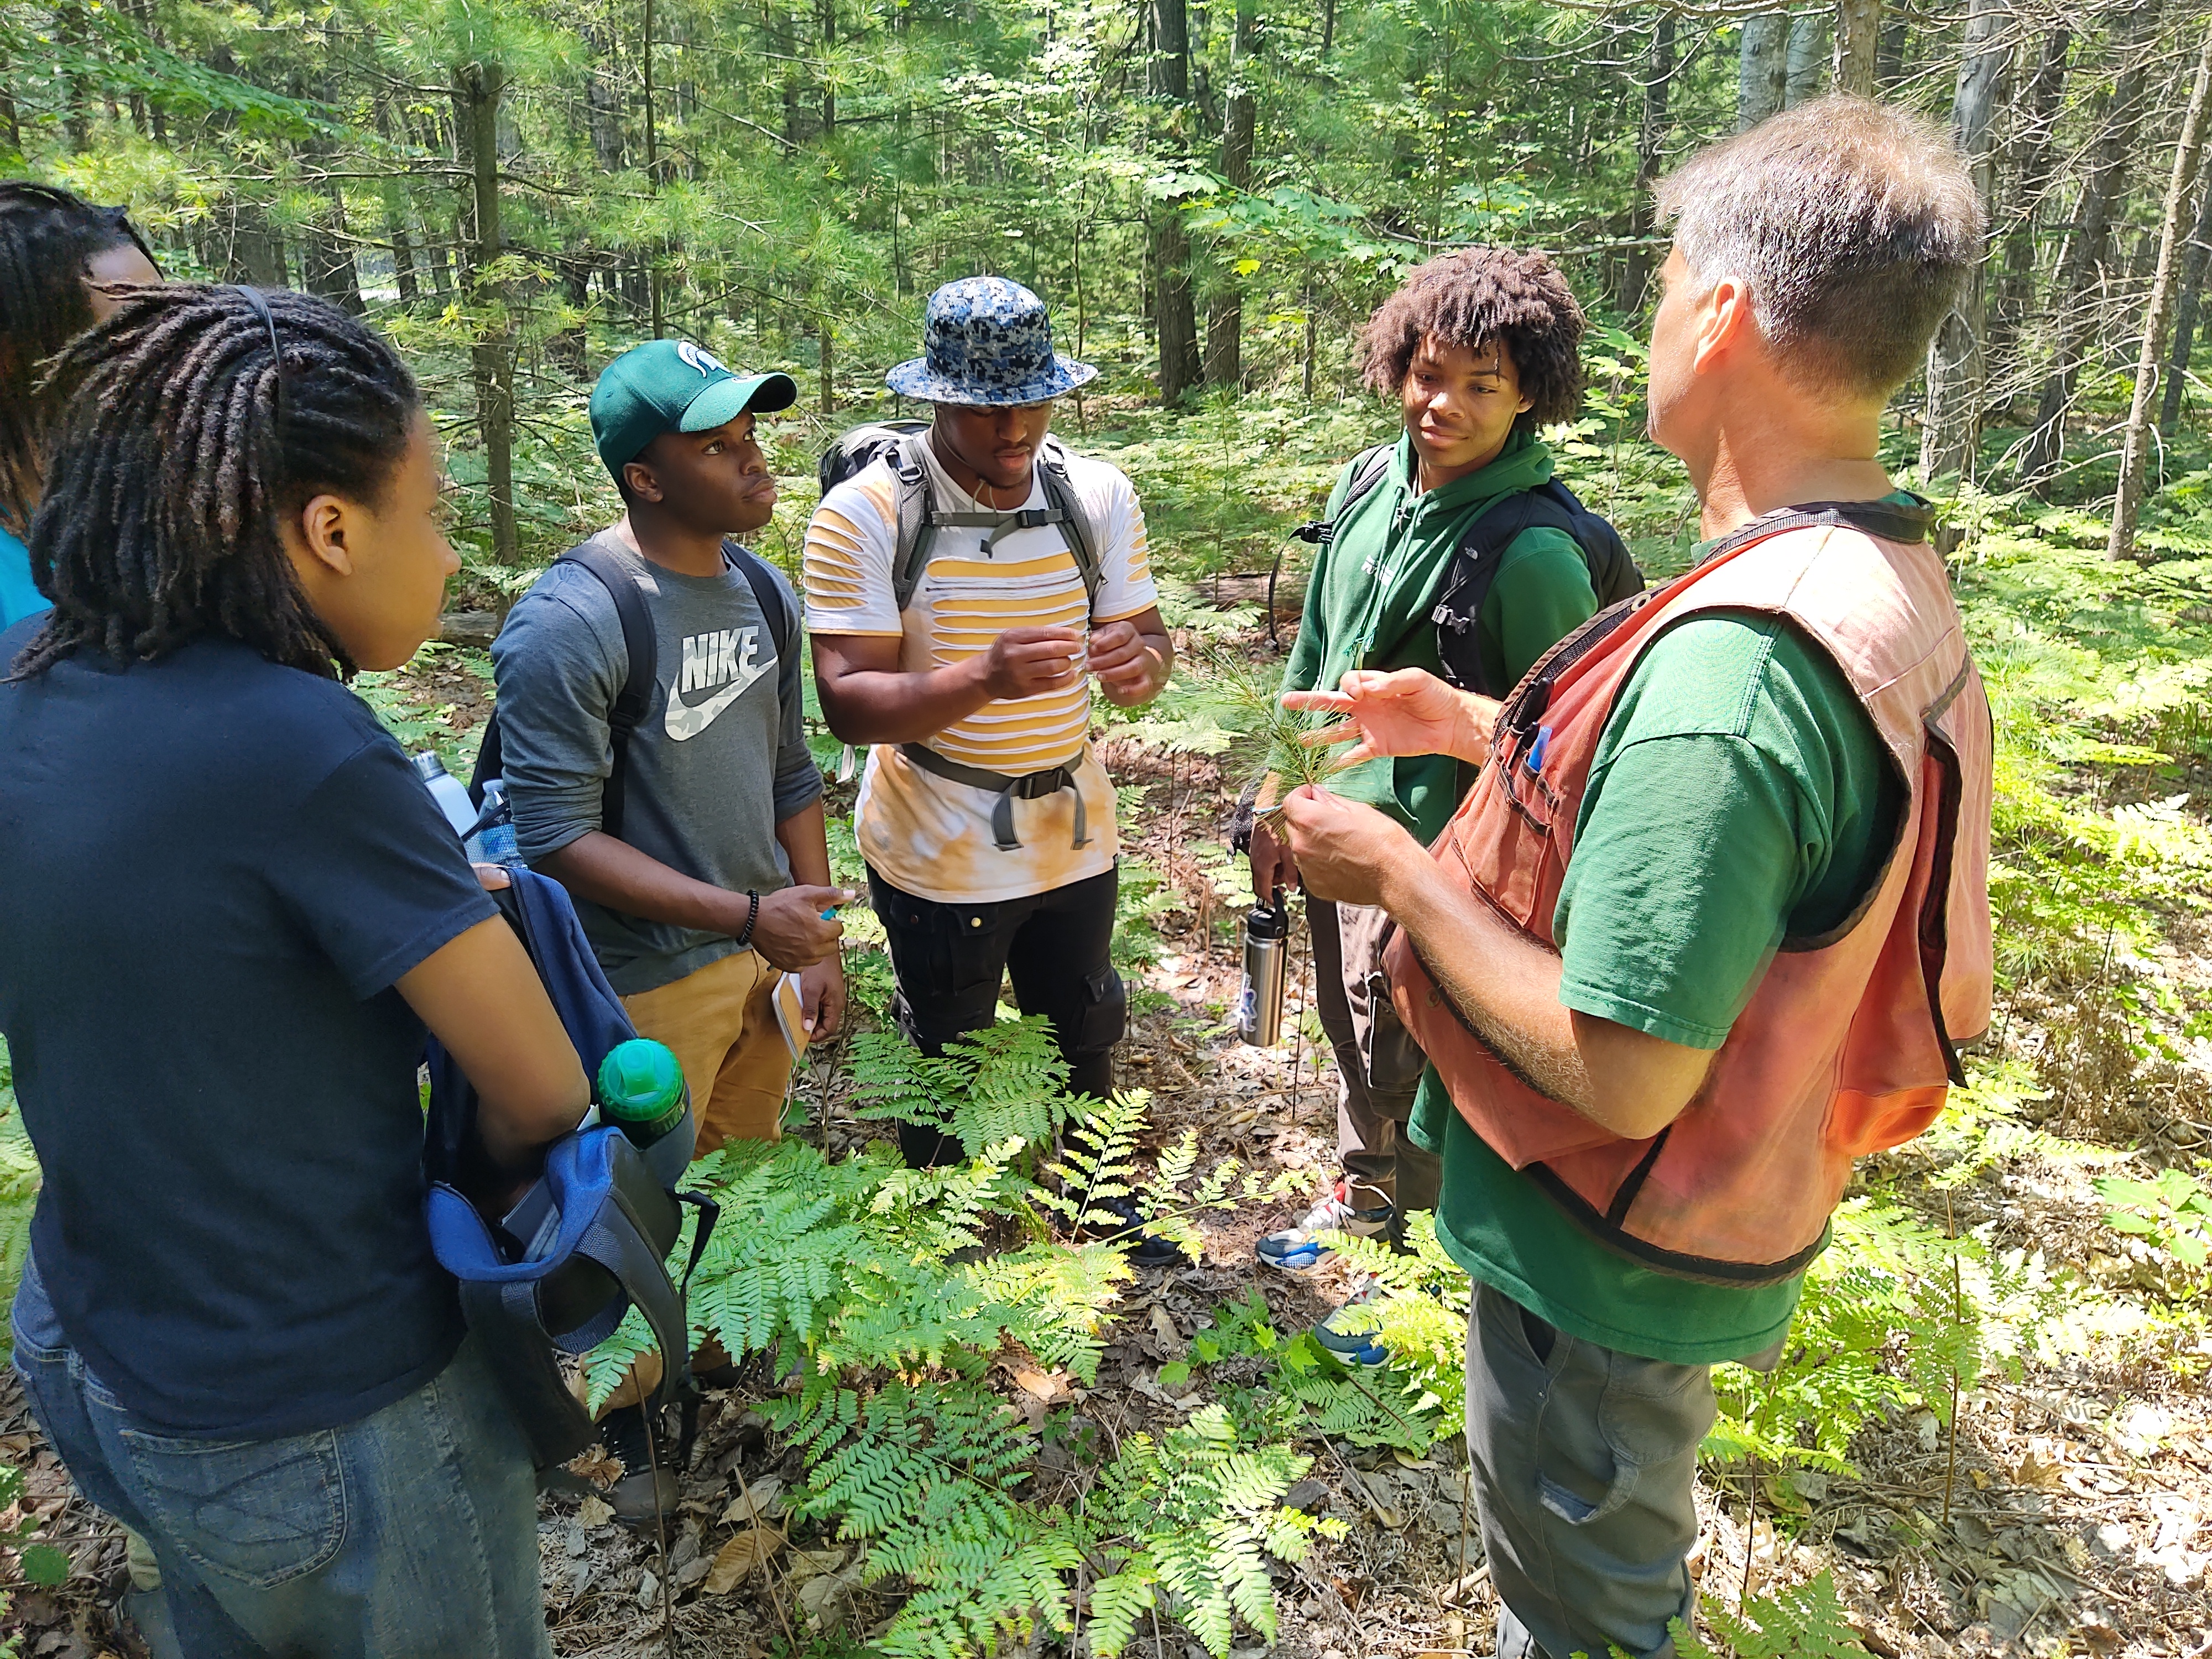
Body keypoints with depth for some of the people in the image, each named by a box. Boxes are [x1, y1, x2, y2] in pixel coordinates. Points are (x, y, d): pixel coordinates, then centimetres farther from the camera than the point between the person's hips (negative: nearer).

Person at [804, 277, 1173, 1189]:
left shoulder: (1097, 495, -4)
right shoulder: (863, 515, -17)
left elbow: (1145, 634, 0)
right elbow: (847, 701, -21)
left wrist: (1141, 662, -26)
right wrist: (984, 680, -39)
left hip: (1076, 833, 4)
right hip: (939, 854, -4)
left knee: (1085, 1047, 23)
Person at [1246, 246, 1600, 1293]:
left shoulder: (1535, 553, -22)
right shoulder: (1368, 481, 0)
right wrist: (1280, 800, 12)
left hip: (1431, 862, -7)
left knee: (1409, 1073, 10)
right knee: (1353, 1039, 25)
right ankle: (1362, 1201, 50)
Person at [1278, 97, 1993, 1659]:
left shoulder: (1732, 660, -35)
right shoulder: (1888, 576, -2)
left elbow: (1618, 1073, -32)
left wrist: (1400, 870, -20)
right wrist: (1479, 727, 9)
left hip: (1610, 1259, -9)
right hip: (1736, 1203, 9)